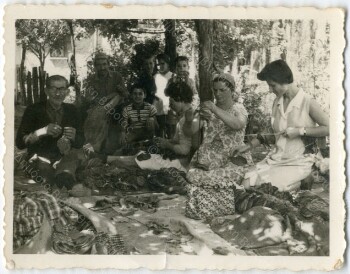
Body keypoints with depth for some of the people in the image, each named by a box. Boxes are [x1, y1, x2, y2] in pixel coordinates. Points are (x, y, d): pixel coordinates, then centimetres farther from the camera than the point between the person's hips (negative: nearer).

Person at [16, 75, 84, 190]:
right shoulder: (34, 110, -1)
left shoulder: (71, 110, 9)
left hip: (64, 159, 3)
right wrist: (43, 131, -20)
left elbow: (80, 142, 11)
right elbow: (20, 142, -6)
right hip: (40, 158, -3)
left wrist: (73, 137, -13)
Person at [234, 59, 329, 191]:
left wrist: (300, 131, -17)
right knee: (246, 184, -13)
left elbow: (329, 128, -15)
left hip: (298, 162, -6)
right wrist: (249, 146, 16)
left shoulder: (308, 103, -10)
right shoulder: (277, 102, 10)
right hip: (275, 158, 6)